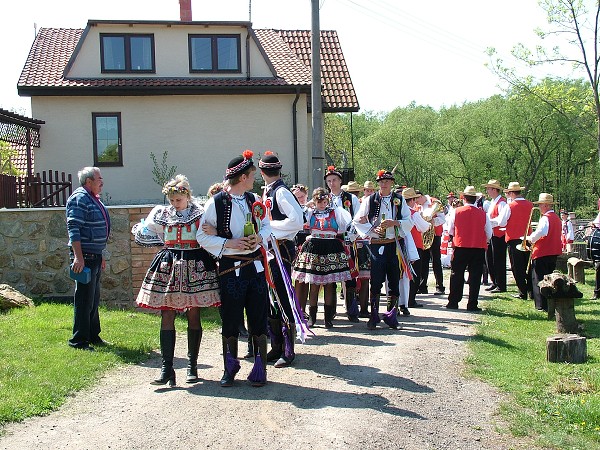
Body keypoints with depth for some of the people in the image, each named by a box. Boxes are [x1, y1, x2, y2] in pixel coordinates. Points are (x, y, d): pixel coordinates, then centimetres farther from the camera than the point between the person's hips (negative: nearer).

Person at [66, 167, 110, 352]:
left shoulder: (94, 199, 17)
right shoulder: (79, 198, -13)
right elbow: (73, 229, -20)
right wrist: (78, 257, -26)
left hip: (94, 256, 10)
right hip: (84, 257, -10)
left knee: (94, 299, 17)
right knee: (84, 300, -5)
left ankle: (92, 336, 28)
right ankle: (78, 341, 3)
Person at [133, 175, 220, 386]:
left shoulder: (200, 214, 2)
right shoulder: (161, 214, 9)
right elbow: (143, 237, 18)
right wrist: (139, 230, 5)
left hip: (195, 266, -2)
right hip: (168, 267, 2)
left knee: (193, 316, 3)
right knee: (167, 317, -4)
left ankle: (192, 366, 15)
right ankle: (166, 369, -2)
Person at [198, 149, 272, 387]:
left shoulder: (254, 199, 6)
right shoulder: (215, 202, -8)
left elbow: (266, 225, 17)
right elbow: (203, 236, -5)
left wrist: (259, 238, -4)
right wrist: (229, 243, -16)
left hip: (255, 265, 4)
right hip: (230, 267, -4)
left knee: (258, 316, 6)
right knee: (230, 320, 6)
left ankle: (260, 368, 17)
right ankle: (230, 368, 24)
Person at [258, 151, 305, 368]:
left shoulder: (281, 191, -13)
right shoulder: (267, 192, 13)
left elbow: (297, 220, -22)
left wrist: (270, 226, -16)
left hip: (281, 250, -9)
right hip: (268, 249, 9)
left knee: (283, 299, -4)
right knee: (270, 300, 13)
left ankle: (288, 352, 5)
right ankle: (276, 348, 23)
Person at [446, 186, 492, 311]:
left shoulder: (457, 212, -5)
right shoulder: (483, 214, -2)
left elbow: (450, 231, 7)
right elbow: (489, 234, 5)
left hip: (460, 248, 0)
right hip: (479, 249, 1)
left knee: (456, 275, 9)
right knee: (475, 277, 5)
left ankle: (453, 302, 12)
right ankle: (472, 304, 6)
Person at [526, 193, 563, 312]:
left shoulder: (545, 218, -15)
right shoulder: (557, 218, 15)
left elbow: (541, 232, -32)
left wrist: (530, 238, -16)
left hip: (542, 253, -9)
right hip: (554, 253, 9)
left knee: (538, 279, -2)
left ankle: (542, 305, -4)